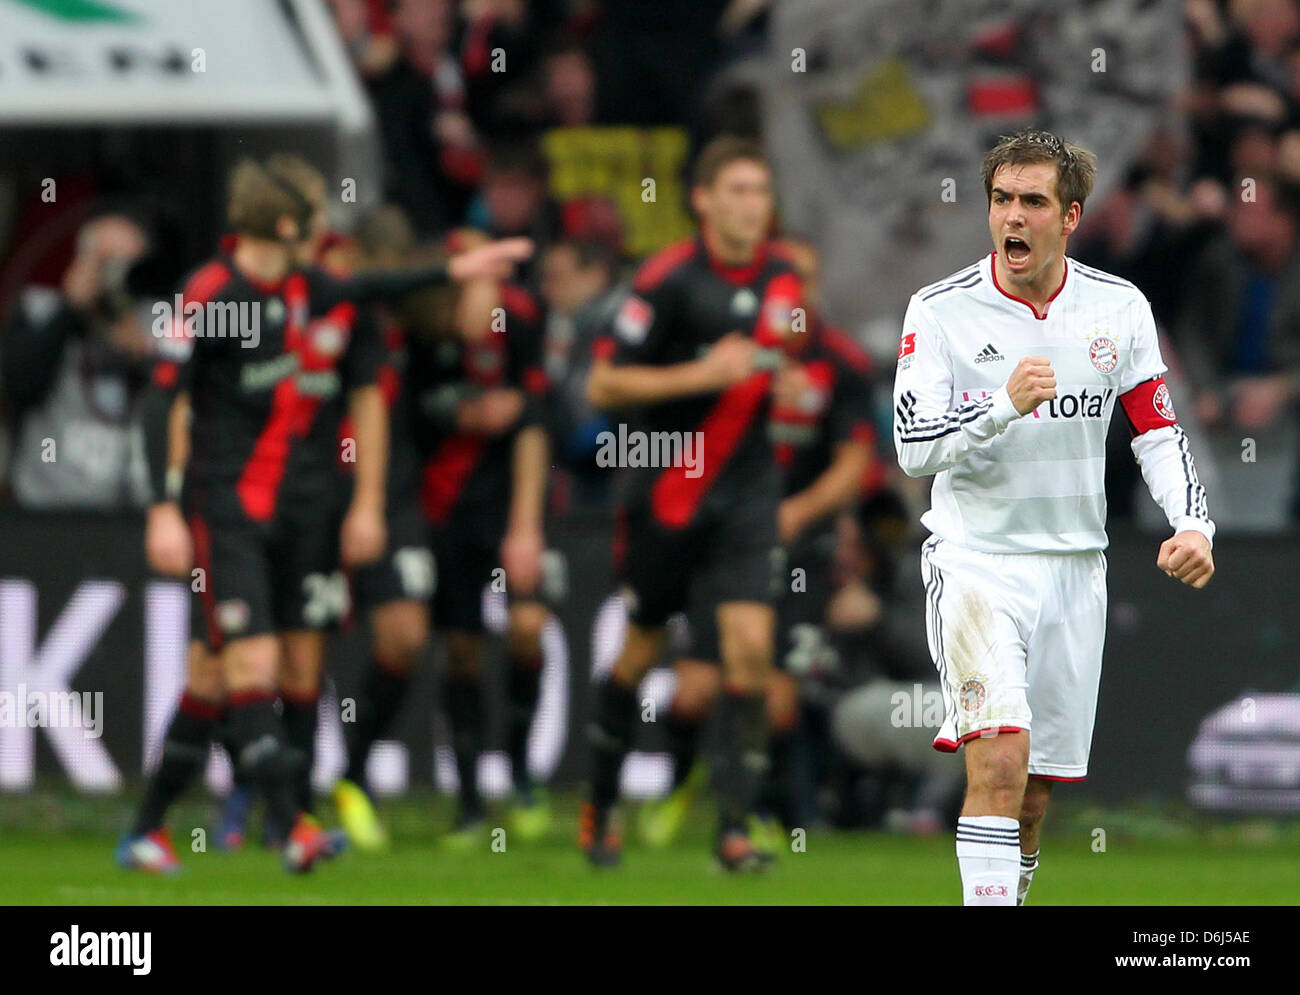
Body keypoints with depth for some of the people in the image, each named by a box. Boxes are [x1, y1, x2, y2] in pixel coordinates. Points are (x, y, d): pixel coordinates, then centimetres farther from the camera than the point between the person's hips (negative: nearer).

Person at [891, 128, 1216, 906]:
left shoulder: (1119, 309, 2)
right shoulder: (942, 311, -7)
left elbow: (1158, 431, 10)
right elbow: (914, 447, -13)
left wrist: (1193, 524, -6)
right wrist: (1006, 405, -28)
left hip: (1074, 567, 4)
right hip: (975, 558, -4)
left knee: (1035, 794, 7)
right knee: (1000, 759, -22)